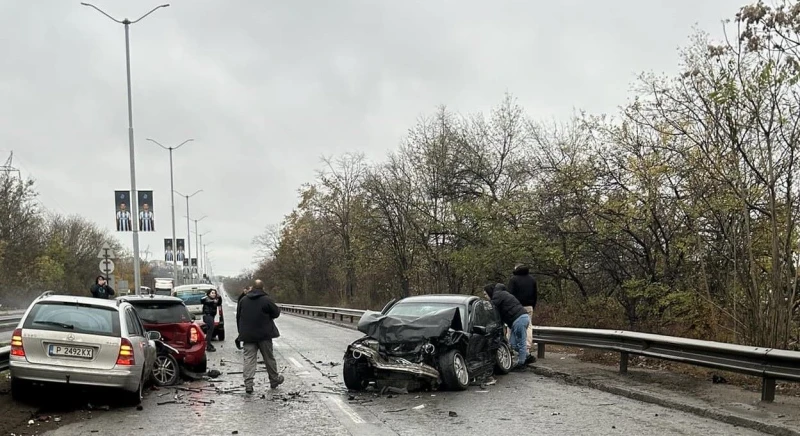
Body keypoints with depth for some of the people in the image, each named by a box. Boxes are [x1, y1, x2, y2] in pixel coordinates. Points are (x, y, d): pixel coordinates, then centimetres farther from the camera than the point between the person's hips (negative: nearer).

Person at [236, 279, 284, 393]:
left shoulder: (243, 300, 5)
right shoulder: (266, 300, -10)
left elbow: (238, 317, 11)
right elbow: (276, 313, -4)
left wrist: (241, 332, 19)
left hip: (247, 335, 2)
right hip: (264, 335, -2)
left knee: (249, 358, 0)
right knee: (269, 358, 11)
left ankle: (248, 383, -11)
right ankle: (274, 380, 24)